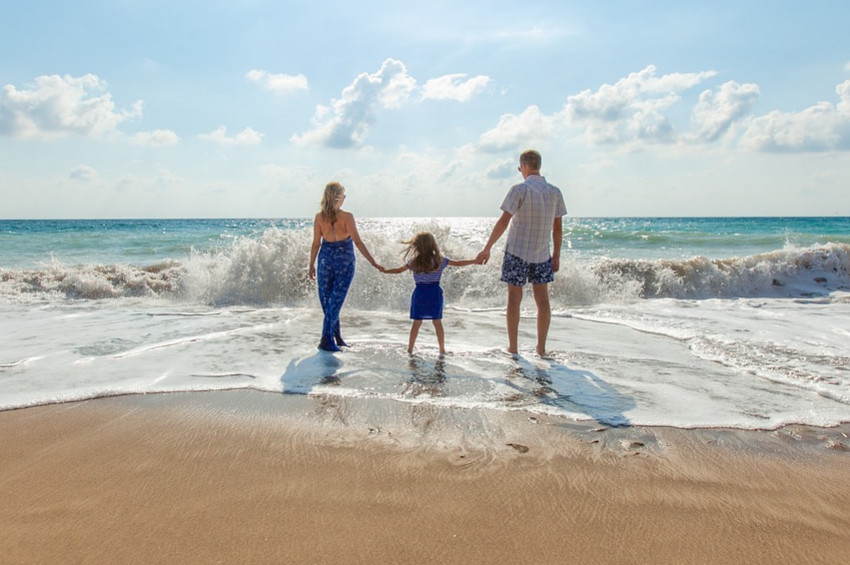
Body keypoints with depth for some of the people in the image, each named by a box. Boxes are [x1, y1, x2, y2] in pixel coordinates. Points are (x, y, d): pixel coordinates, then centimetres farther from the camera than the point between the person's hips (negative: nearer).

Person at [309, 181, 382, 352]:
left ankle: (336, 336, 21)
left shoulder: (319, 217, -4)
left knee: (327, 299, 14)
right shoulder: (347, 216, -12)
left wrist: (312, 264, 11)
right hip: (345, 260, -3)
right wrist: (373, 262, -12)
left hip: (326, 258, 3)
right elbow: (357, 242, -15)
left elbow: (316, 243, 0)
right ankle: (326, 340, -1)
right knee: (336, 300, 1)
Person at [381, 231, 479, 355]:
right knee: (437, 322, 6)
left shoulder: (413, 262, -2)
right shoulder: (440, 260, -3)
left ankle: (410, 349, 11)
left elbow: (399, 270, 8)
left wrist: (385, 270, 25)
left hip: (419, 293, 1)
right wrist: (475, 261, 11)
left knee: (417, 322, 8)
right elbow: (458, 263, 2)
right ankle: (442, 350, 9)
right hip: (435, 293, 0)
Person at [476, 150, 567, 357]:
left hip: (517, 252, -4)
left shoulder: (519, 190, -10)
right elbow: (557, 228, 7)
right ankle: (541, 347, 13)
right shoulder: (555, 192, 4)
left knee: (514, 299, 4)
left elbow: (504, 221, -14)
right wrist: (556, 256, 14)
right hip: (542, 254, 4)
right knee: (542, 299, 10)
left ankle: (513, 348, 8)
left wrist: (487, 248, -9)